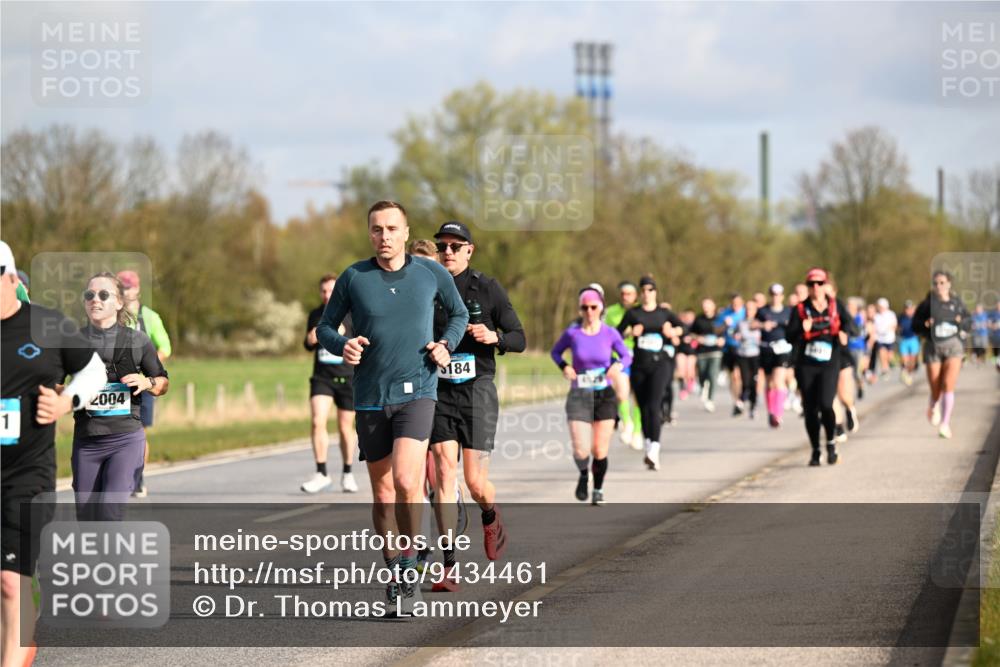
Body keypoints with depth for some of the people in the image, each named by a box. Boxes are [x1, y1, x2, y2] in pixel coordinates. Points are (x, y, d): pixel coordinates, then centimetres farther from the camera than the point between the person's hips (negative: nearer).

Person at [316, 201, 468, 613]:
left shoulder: (432, 273, 2)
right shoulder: (353, 278, 1)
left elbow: (459, 314, 19)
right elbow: (324, 328, 10)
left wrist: (447, 344, 0)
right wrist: (343, 346, -12)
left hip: (417, 392, -2)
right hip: (370, 397, 2)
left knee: (406, 480, -21)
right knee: (383, 495, 7)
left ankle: (408, 564, -6)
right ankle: (395, 574, 22)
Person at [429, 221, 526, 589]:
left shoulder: (487, 288, 0)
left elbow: (519, 339, 1)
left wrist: (493, 337, -18)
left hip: (477, 391, -2)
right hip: (439, 393, 2)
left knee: (475, 481, -5)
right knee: (444, 471, -12)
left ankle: (490, 518, 33)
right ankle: (449, 566, -12)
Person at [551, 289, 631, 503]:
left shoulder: (610, 333, -4)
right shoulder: (572, 333, -5)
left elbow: (627, 356, 8)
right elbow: (555, 351, 11)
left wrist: (619, 365, -13)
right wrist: (564, 366, -9)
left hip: (605, 396, 1)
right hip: (579, 396, -1)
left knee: (600, 452, 2)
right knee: (581, 451, -13)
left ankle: (598, 490, 27)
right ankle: (583, 474, 22)